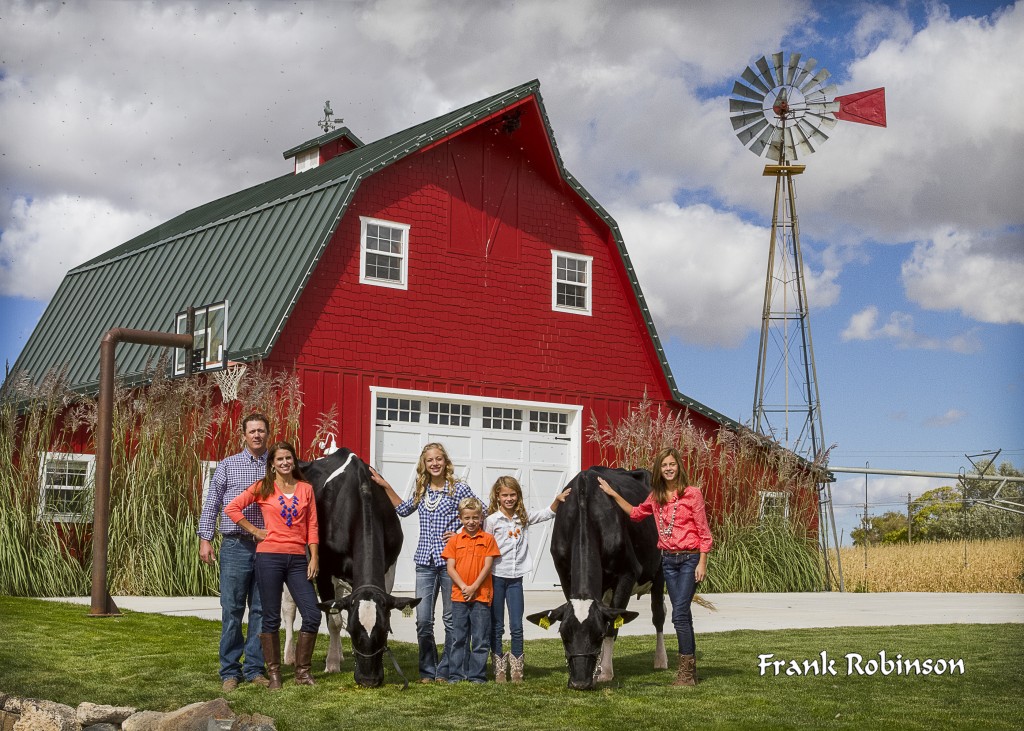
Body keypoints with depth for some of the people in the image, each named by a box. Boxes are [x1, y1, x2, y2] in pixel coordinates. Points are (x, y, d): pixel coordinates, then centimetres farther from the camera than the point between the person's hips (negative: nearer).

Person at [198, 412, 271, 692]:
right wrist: (205, 539, -1)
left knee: (261, 610, 5)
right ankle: (230, 671, 8)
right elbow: (211, 504, 6)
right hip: (235, 546, -2)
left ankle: (255, 669, 14)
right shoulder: (228, 465, 6)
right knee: (232, 610, 0)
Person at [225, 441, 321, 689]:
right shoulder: (263, 487, 3)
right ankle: (274, 673, 14)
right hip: (269, 557, -2)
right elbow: (232, 508, 0)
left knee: (313, 615, -4)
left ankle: (302, 671, 10)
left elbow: (312, 526, 8)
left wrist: (314, 558, 1)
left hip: (298, 559, 2)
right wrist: (255, 531, -4)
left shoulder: (306, 489, 10)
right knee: (271, 618, 3)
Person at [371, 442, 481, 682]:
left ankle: (445, 671, 12)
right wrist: (385, 486, 21)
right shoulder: (421, 491, 11)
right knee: (423, 620, 2)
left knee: (451, 618, 4)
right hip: (425, 562, 4)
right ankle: (427, 671, 14)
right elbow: (403, 509, 27)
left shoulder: (459, 489, -3)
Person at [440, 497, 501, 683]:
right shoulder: (454, 540, 7)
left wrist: (473, 587, -12)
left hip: (481, 596, -2)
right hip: (459, 596, 2)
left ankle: (477, 675, 8)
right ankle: (456, 674, 13)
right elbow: (450, 567, 2)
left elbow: (487, 566, -3)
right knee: (459, 638, 6)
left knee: (480, 639, 2)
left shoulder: (487, 539, 3)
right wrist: (463, 587, -11)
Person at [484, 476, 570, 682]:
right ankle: (499, 669, 14)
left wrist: (558, 499, -2)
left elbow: (547, 513, 16)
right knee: (496, 627, 6)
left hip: (515, 578, 3)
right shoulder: (492, 520, -6)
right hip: (496, 578, -3)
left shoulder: (523, 518, 6)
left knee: (516, 626, 3)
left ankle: (516, 669, 11)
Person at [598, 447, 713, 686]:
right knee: (683, 614, 10)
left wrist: (702, 563, -11)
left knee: (679, 614, -11)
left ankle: (686, 671, -4)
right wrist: (613, 494, 19)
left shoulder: (692, 493, -8)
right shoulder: (656, 496, 8)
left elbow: (704, 531, -7)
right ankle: (690, 669, 17)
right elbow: (636, 513, 25)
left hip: (689, 559, -6)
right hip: (668, 559, 6)